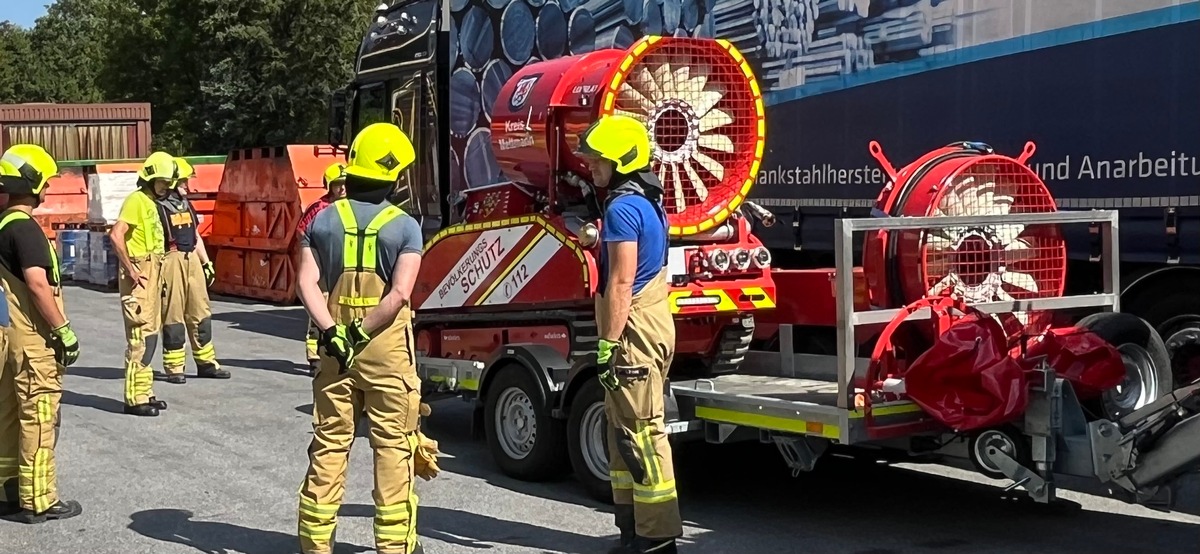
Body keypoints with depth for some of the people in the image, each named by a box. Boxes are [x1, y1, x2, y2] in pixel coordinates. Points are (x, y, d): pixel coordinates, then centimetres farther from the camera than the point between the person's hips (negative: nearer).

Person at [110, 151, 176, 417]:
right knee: (141, 336, -10)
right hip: (139, 274, -10)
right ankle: (135, 398, -8)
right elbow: (116, 235, -23)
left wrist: (157, 273, 17)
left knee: (150, 334, 13)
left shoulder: (152, 202, 18)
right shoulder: (137, 200, -11)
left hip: (153, 273, 10)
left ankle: (144, 393, 20)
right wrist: (130, 269, -20)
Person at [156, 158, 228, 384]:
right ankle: (174, 367, 3)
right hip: (171, 261, -8)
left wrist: (207, 263, 20)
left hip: (192, 260, 8)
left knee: (201, 312, 10)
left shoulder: (186, 204, 18)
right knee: (173, 315, -3)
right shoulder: (159, 206, -8)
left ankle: (206, 362, 19)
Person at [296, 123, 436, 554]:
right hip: (387, 350, -3)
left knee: (329, 444, 11)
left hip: (334, 347, 3)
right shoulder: (404, 226, -6)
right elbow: (399, 294, -17)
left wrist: (332, 334, -11)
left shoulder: (324, 220, 3)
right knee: (393, 447, 4)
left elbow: (307, 283, -7)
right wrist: (362, 334, -12)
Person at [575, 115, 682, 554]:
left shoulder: (622, 207, -15)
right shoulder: (648, 203, 17)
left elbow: (621, 283, -21)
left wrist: (608, 343, -20)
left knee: (639, 431, -8)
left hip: (632, 331, -11)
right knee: (625, 428, 16)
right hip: (651, 323, 11)